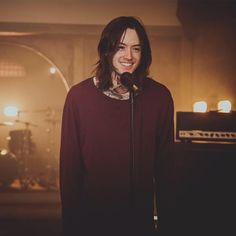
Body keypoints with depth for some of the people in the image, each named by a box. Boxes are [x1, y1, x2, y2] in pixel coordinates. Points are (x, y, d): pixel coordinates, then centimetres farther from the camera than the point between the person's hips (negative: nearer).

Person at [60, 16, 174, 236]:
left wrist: (165, 216, 2)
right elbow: (69, 163, -5)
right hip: (91, 215, -1)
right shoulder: (78, 95, -10)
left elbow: (164, 161, 0)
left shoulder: (160, 96, -6)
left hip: (141, 216, 1)